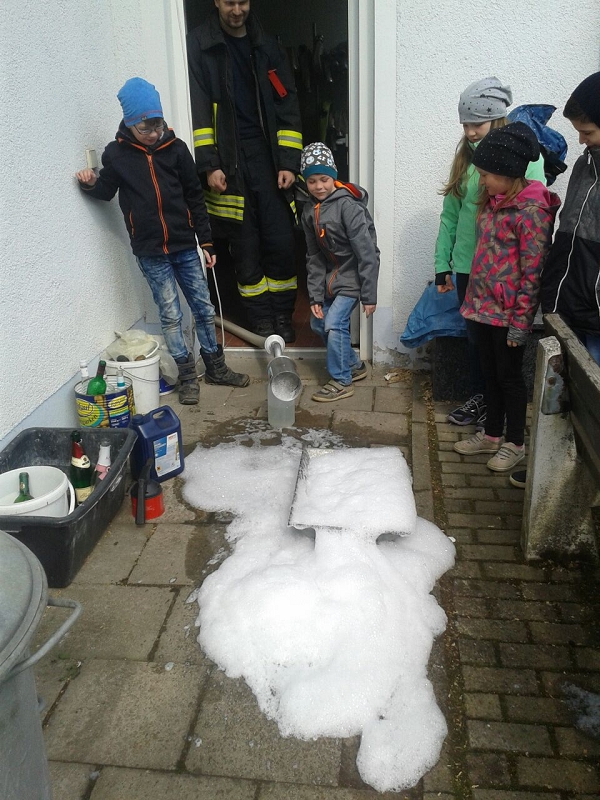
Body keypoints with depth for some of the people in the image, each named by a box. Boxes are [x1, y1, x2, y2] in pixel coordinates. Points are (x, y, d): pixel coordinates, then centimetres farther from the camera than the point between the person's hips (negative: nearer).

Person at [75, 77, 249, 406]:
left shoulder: (175, 148, -1)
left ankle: (216, 368, 25)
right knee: (170, 315, 3)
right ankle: (187, 375, 17)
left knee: (203, 307, 9)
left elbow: (195, 198, 3)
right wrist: (90, 184, -11)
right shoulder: (116, 153, -3)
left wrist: (207, 242, 2)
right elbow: (106, 191, 12)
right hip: (150, 252, -1)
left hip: (185, 246, 2)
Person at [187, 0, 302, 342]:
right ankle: (262, 319, 12)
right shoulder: (199, 44, 3)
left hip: (267, 158, 2)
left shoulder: (267, 46, 11)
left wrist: (289, 162, -2)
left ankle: (282, 314, 13)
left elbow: (287, 107, 8)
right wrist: (208, 165, -12)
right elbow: (197, 109, -3)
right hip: (228, 162, -2)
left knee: (281, 241, -2)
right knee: (245, 246, 1)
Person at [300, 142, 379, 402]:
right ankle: (354, 365, 30)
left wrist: (369, 295, -21)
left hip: (353, 275, -8)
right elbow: (314, 256, 3)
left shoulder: (348, 205, -21)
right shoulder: (309, 211, 1)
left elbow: (367, 253, -22)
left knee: (334, 323, -15)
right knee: (318, 323, 12)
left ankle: (341, 381, 2)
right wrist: (315, 295, -3)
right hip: (332, 274, 8)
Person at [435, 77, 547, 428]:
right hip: (467, 267, 5)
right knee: (475, 335, 15)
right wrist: (442, 264, 6)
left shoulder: (526, 158, -10)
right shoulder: (465, 157, 6)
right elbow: (450, 215, 8)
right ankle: (479, 397, 32)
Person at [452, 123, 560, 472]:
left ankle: (515, 443, 21)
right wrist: (474, 298, 15)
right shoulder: (494, 201, 8)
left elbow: (532, 272, -18)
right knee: (490, 371, 17)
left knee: (509, 374, 5)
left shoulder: (530, 210, -18)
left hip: (508, 311, -8)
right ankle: (492, 434, 32)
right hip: (484, 305, 8)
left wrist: (520, 322, -18)